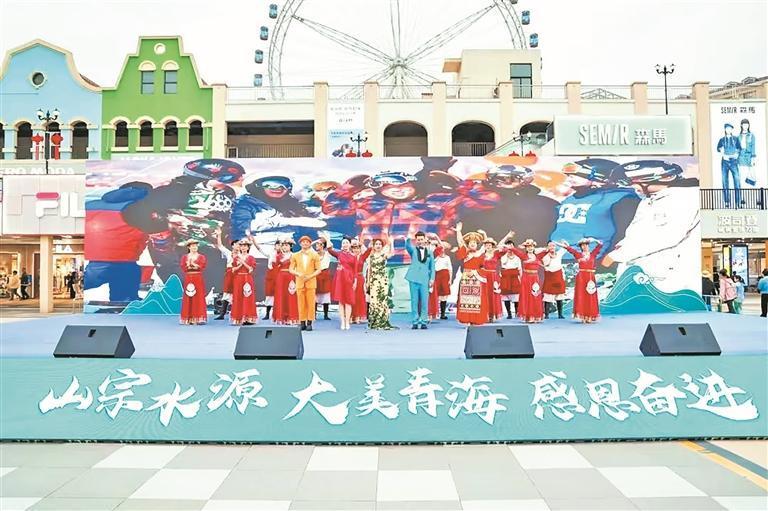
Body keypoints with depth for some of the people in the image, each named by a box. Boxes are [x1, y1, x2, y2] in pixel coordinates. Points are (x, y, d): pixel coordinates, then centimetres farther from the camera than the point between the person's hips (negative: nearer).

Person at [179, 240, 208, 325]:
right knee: (188, 299, -2)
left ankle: (199, 318, -6)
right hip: (188, 279, 1)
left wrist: (192, 264, -12)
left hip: (198, 279, -1)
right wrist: (196, 266, -12)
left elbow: (202, 267, -6)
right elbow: (183, 268, -1)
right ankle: (189, 319, 1)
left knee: (199, 298, -5)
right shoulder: (184, 257, 9)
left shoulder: (201, 257, 7)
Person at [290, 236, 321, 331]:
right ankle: (302, 322, 4)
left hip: (311, 282, -1)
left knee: (311, 303, -4)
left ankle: (309, 323, 0)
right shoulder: (295, 256, 11)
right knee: (301, 303, -1)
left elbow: (318, 269, 3)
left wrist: (310, 276, -12)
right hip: (299, 282, 1)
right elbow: (291, 269, 8)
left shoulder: (314, 255, 7)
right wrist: (298, 274, -11)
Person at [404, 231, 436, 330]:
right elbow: (407, 246, -17)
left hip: (425, 280, 1)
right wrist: (408, 238, -37)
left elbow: (432, 267, 12)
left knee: (424, 302, -1)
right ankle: (415, 322, 9)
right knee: (414, 301, 3)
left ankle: (423, 322, 7)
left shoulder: (430, 252, 12)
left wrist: (432, 279, 1)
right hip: (414, 279, -1)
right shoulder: (413, 250, 7)